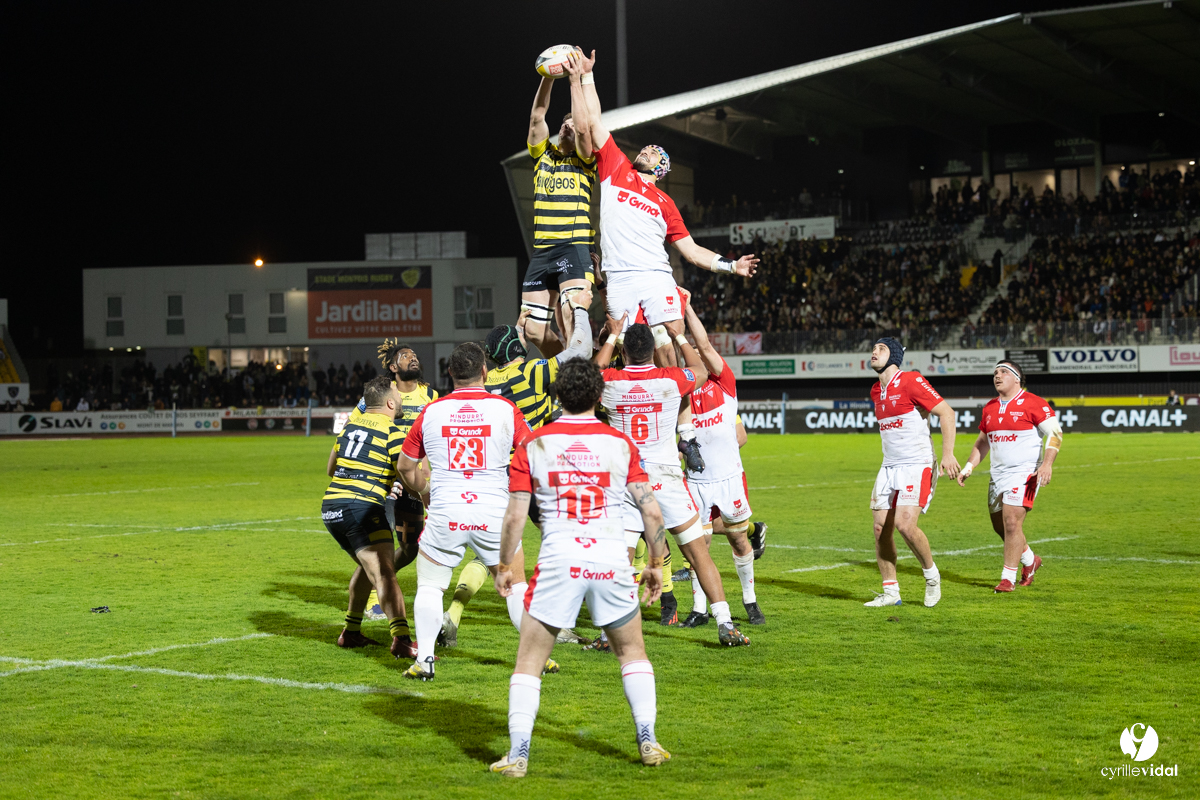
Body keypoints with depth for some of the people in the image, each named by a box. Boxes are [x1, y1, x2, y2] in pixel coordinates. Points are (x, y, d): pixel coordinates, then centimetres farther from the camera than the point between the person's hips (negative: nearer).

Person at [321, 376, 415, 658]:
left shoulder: (350, 426, 17)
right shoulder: (391, 433, -5)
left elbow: (331, 468, 29)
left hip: (330, 507, 8)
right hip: (362, 508, -8)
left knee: (367, 567, 26)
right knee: (384, 574, -18)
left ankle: (351, 633, 30)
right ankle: (401, 638, -32)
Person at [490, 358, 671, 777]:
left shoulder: (532, 446, 1)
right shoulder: (621, 444, 4)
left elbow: (514, 516, -1)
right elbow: (651, 511, 0)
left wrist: (504, 566, 11)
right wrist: (655, 564, 12)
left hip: (557, 562, -1)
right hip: (612, 562, 1)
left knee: (528, 661, 10)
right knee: (632, 652, 22)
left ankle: (518, 753, 1)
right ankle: (647, 740, 15)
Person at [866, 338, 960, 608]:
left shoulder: (911, 381, -12)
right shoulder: (876, 392, 13)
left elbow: (946, 413, -14)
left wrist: (947, 454, -20)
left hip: (917, 466, -8)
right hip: (889, 467, 8)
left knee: (905, 524, -20)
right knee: (881, 528, 1)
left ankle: (931, 574, 3)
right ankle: (891, 593, 10)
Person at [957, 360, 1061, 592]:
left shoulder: (1033, 403, -8)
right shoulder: (990, 408, 13)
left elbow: (1055, 433, -11)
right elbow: (982, 442, 25)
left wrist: (1047, 464, -23)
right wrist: (969, 467, 14)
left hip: (1024, 474, -7)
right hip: (998, 475, 7)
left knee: (1012, 524, -14)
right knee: (1000, 526, 12)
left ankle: (1008, 578, -5)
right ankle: (1030, 560, 36)